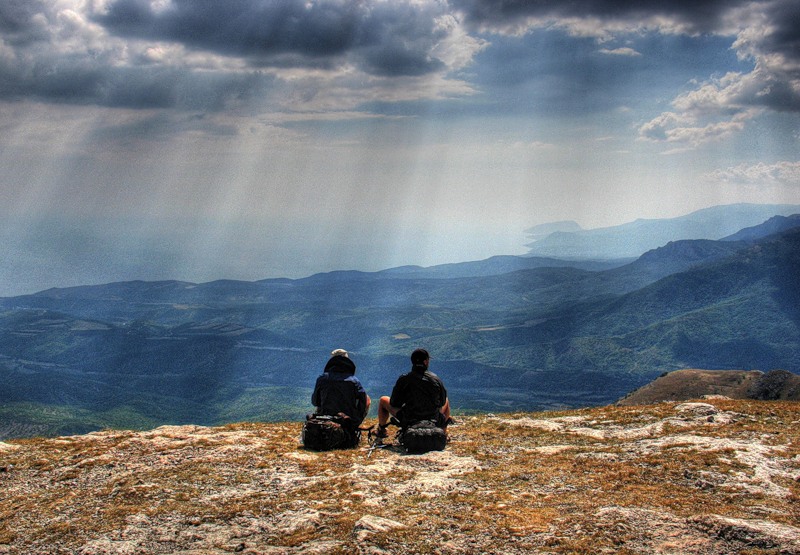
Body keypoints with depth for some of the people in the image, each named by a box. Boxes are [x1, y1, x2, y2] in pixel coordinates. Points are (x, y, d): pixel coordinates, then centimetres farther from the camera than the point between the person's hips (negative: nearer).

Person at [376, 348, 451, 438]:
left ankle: (381, 430, 33)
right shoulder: (436, 379, -11)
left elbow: (394, 404, -6)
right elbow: (442, 402, 3)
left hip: (408, 421, -1)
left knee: (383, 400, 20)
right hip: (434, 420, 2)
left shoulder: (404, 379, -16)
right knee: (447, 400, 34)